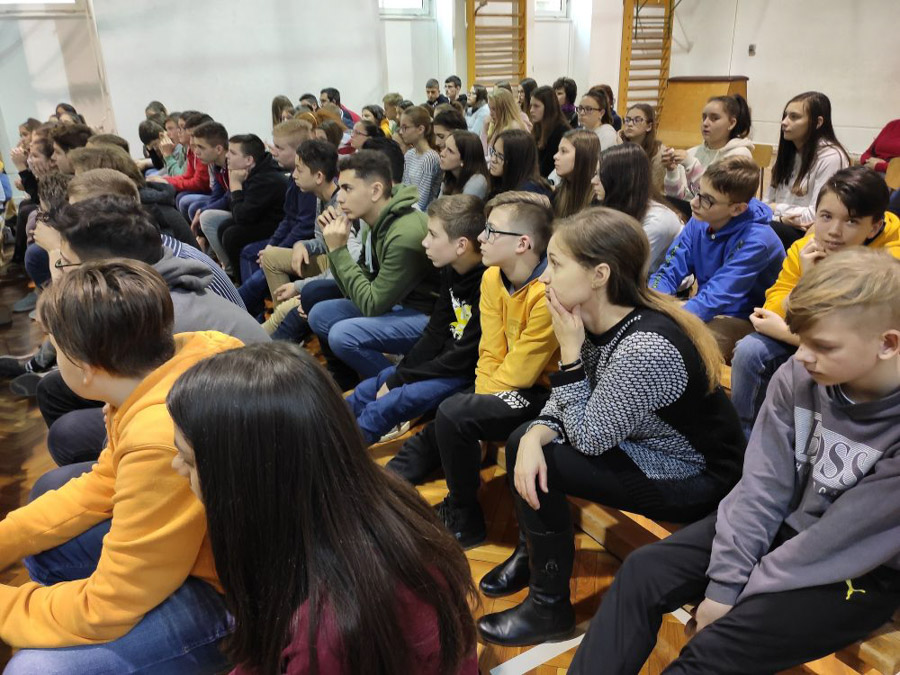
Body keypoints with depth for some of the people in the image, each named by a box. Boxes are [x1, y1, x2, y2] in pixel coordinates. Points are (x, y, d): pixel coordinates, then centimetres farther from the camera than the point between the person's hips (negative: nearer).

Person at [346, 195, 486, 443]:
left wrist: (398, 381, -15)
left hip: (470, 374, -9)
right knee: (369, 389, 5)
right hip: (445, 360, 9)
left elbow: (464, 359, -23)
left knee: (386, 404, -20)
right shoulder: (452, 272, 0)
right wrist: (397, 374, -5)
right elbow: (436, 332, 5)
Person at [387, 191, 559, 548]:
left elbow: (519, 373, -22)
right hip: (513, 383, 9)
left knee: (454, 414, -23)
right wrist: (479, 399, -11)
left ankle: (464, 520, -3)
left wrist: (479, 404, -10)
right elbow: (491, 354, 1)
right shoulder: (493, 278, 0)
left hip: (546, 394, -8)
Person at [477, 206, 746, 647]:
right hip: (641, 445, 9)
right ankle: (533, 553, 27)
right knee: (523, 443, 3)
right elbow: (566, 401, 1)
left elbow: (587, 439, -23)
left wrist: (570, 349, -26)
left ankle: (549, 607, 6)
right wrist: (535, 436, -20)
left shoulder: (646, 349, -34)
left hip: (694, 479, -8)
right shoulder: (596, 320, -8)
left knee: (542, 469, -17)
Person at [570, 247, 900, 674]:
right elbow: (763, 484, -10)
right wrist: (723, 580, -15)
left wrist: (737, 592, -17)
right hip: (785, 524, 5)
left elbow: (838, 542, -24)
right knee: (644, 571, -10)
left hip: (861, 571, -5)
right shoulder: (799, 376, -13)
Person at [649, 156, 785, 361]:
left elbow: (716, 297, -31)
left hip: (744, 320, -6)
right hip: (706, 310, 6)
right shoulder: (699, 223, -4)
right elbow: (668, 273, -6)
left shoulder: (756, 240, -24)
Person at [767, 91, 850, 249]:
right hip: (784, 227, 6)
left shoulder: (831, 157, -10)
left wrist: (777, 209, -6)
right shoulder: (788, 152, 13)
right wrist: (781, 218, -10)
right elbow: (768, 203, 11)